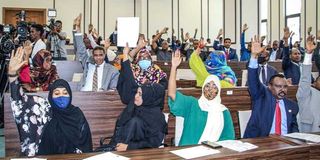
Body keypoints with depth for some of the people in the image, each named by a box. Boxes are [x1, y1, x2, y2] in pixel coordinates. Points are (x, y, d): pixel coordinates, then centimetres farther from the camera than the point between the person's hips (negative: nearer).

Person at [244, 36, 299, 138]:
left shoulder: (292, 106, 14)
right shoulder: (262, 96, 3)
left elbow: (294, 127, 20)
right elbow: (253, 80, -11)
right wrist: (254, 56, -24)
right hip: (258, 141, -3)